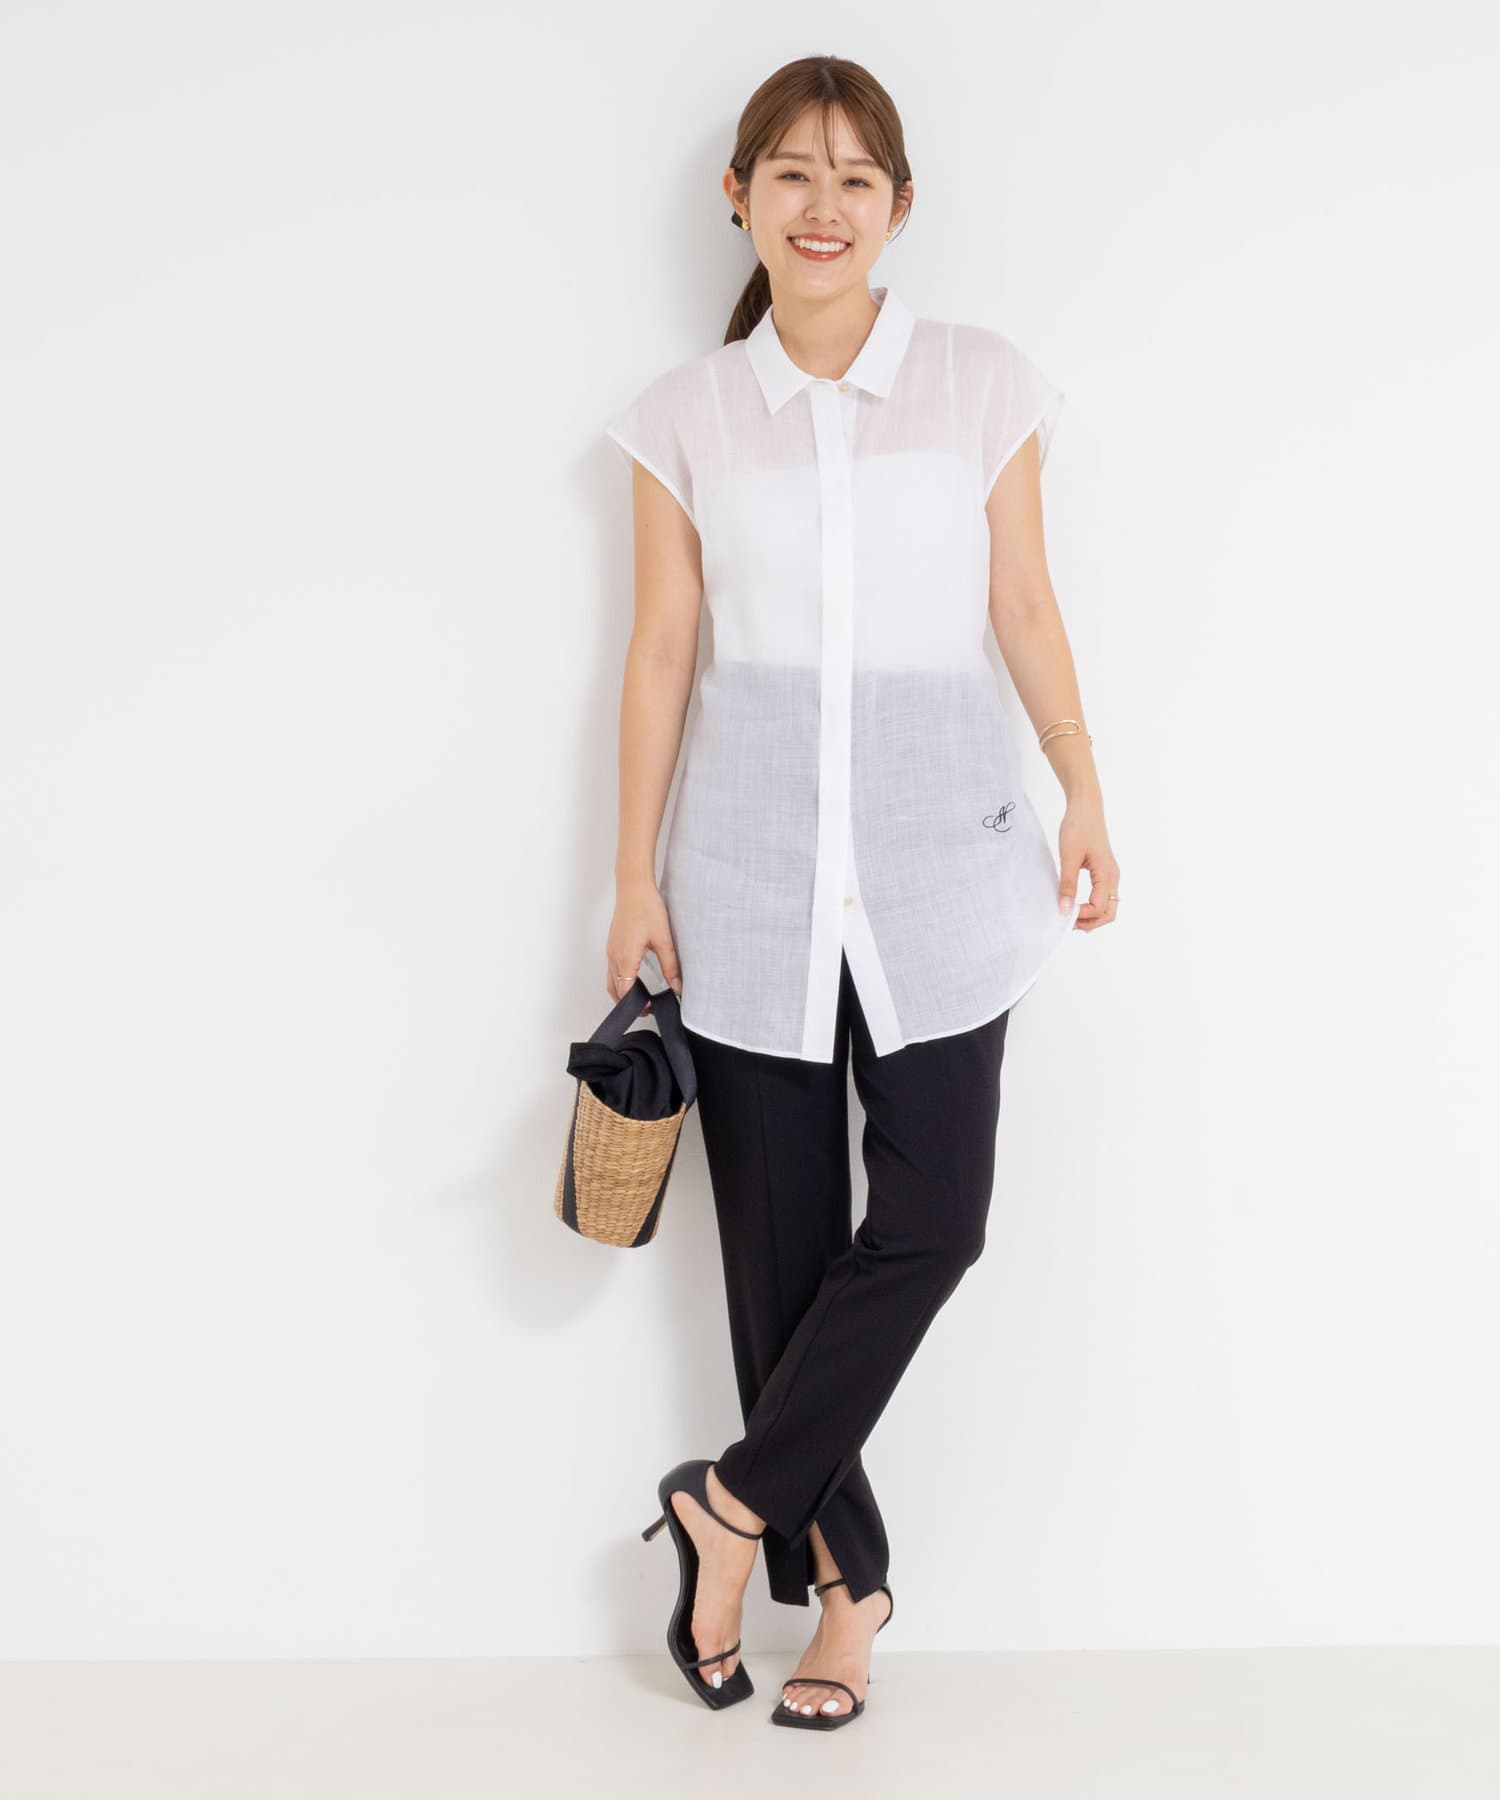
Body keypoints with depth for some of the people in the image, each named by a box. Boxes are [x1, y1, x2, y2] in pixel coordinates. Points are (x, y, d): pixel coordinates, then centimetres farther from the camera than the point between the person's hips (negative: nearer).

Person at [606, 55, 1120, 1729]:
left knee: (931, 1212, -5)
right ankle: (840, 1568, 19)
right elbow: (661, 651, 5)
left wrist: (1086, 797, 5)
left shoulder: (985, 384, 4)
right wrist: (634, 875, 3)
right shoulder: (686, 414, 4)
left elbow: (1025, 607, 8)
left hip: (937, 849, 0)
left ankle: (736, 1501, 14)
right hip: (751, 858, 0)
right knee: (779, 1230, 4)